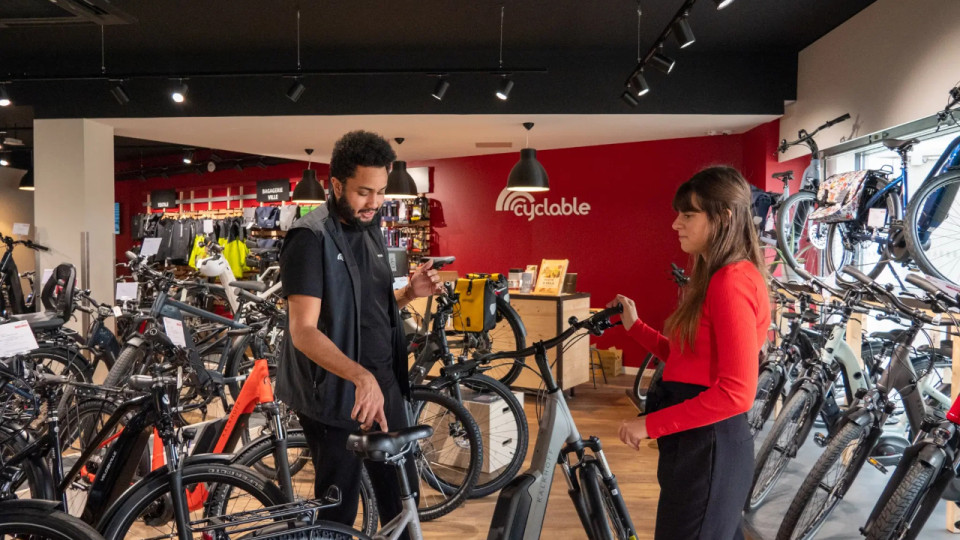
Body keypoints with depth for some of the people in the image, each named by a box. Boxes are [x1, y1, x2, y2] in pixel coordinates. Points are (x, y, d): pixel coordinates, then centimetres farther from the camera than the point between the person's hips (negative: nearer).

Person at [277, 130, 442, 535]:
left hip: (385, 388, 7)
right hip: (336, 395, -7)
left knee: (402, 499, 16)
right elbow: (304, 331, -24)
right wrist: (361, 376, -38)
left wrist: (410, 292, -2)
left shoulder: (370, 232, 10)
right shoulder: (311, 238, -15)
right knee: (337, 511, 7)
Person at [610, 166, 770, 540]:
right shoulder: (714, 278, 14)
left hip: (707, 444, -10)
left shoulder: (732, 281, -18)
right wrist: (634, 326, 11)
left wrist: (650, 425, -19)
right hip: (699, 441, 10)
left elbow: (736, 392, -24)